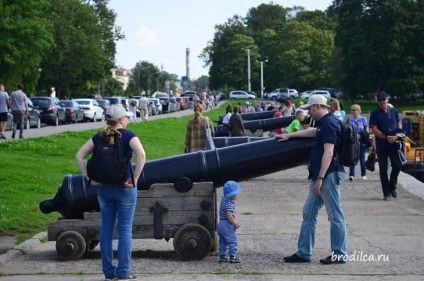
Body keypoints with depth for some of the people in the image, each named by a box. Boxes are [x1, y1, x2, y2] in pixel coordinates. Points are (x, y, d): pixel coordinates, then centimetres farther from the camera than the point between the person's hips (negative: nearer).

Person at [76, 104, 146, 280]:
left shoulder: (99, 137, 7)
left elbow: (79, 156, 3)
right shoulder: (128, 135, -6)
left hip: (103, 188, 4)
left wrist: (89, 178, 2)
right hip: (125, 188, -4)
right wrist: (135, 179, -15)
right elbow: (141, 154, -22)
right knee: (125, 230, 3)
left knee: (106, 230, 10)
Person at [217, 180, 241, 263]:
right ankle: (233, 257, 4)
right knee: (233, 241, 2)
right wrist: (235, 223, -19)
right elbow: (229, 215, -28)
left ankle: (222, 256, 23)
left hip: (221, 224, 9)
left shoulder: (224, 199, 7)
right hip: (228, 225, -9)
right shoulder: (230, 203, -22)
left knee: (223, 242, 18)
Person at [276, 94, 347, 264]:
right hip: (321, 176, 11)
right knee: (309, 213, 11)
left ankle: (339, 255, 4)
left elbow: (328, 153, -22)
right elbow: (313, 132, 38)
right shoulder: (323, 124, 15)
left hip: (329, 175, -11)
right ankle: (303, 253, 15)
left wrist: (320, 178, -24)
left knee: (335, 215, -3)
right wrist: (289, 135, 43)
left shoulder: (329, 124, -15)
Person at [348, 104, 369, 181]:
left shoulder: (363, 119, 1)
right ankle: (351, 175, -8)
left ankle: (364, 174, 16)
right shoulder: (350, 120, 6)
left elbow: (367, 131, 2)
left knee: (362, 158, 6)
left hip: (361, 142, -1)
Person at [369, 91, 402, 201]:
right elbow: (374, 130, -9)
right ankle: (386, 193, 8)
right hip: (381, 145, -2)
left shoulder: (394, 111, 9)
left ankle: (392, 187, 19)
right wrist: (386, 137, -20)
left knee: (397, 166, -4)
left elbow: (399, 125, 10)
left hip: (394, 144, 2)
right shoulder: (375, 114, -2)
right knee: (383, 169, 1)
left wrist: (396, 136, -9)